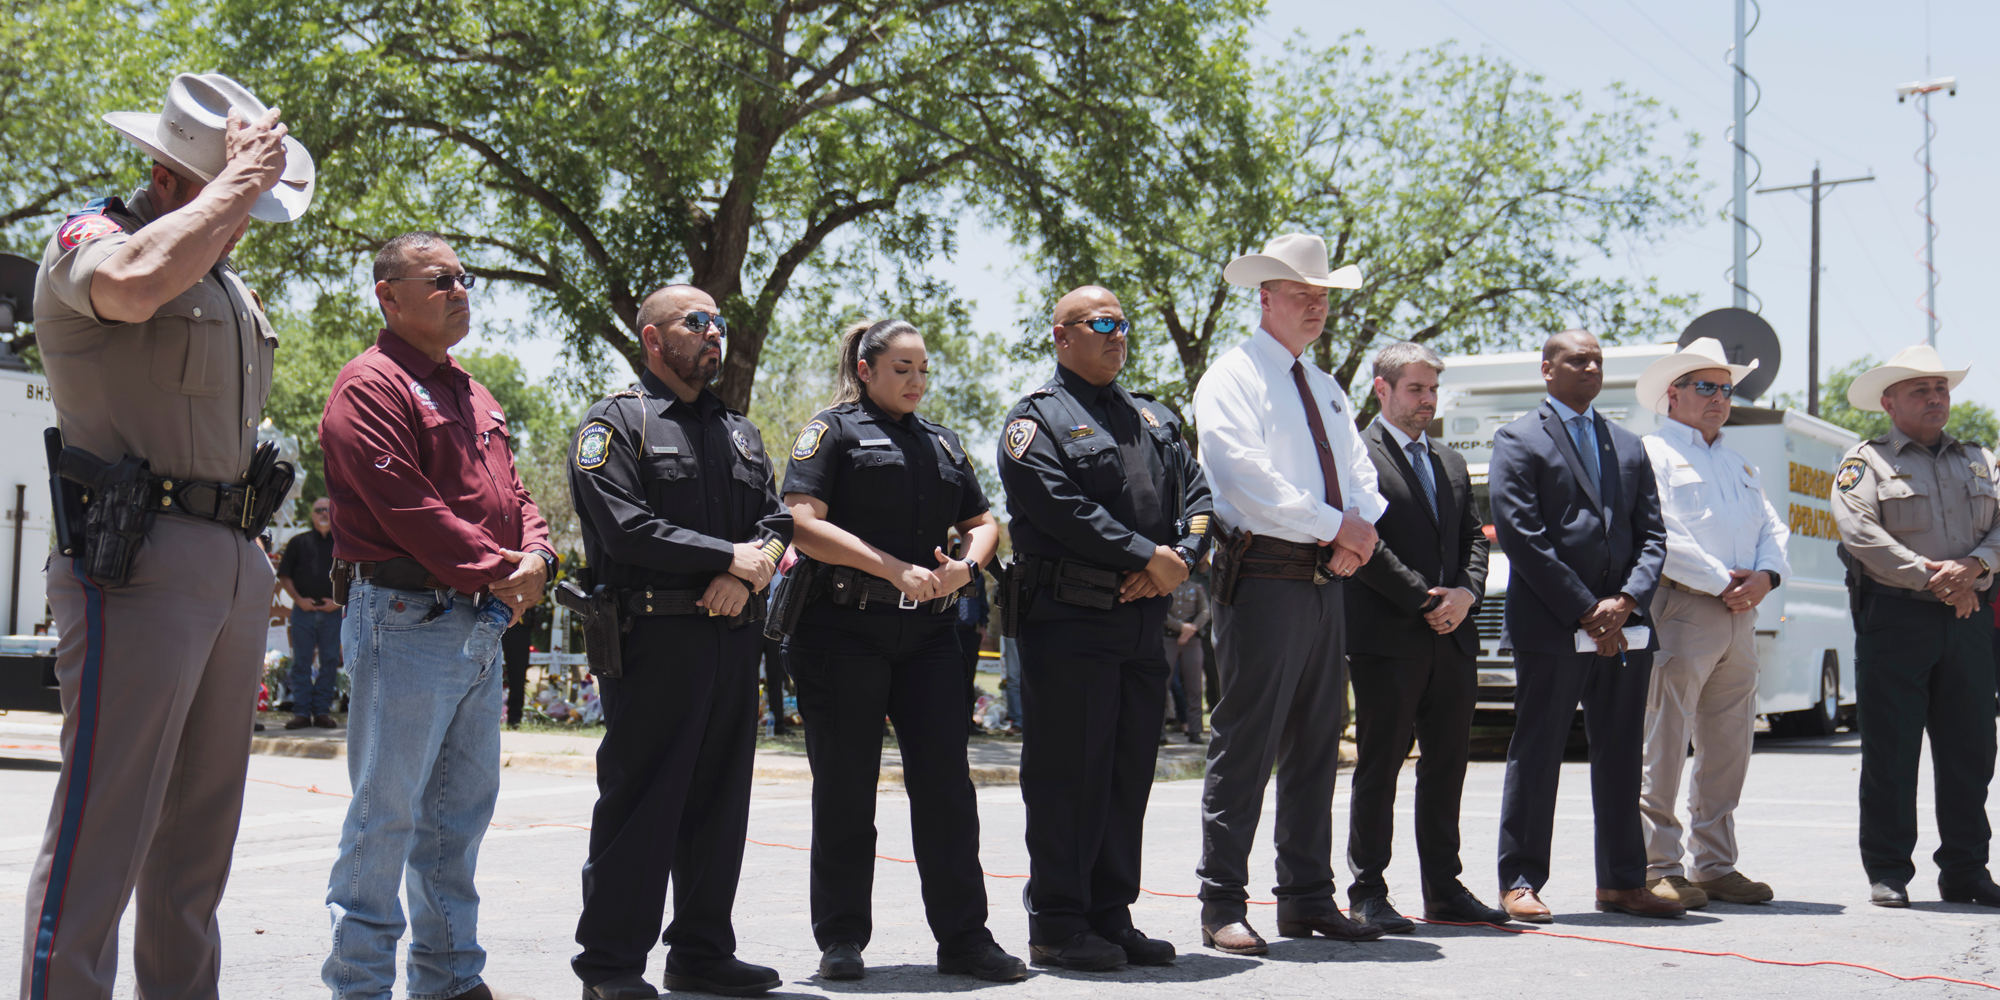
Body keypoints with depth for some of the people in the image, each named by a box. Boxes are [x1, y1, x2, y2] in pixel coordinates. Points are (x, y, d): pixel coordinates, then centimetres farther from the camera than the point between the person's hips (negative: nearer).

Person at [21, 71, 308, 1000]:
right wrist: (238, 180, -19)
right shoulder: (89, 237, -4)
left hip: (233, 565, 9)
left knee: (201, 824, 12)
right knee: (103, 829, -11)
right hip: (139, 566, -8)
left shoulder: (230, 285, 21)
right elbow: (136, 282, -31)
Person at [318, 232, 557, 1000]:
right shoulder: (370, 385, -8)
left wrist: (534, 555, -1)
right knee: (388, 811, -5)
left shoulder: (473, 397, 21)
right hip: (407, 619, -9)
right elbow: (406, 505, -18)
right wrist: (495, 571, -15)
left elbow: (511, 495, 20)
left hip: (482, 627, 9)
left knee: (463, 807, 14)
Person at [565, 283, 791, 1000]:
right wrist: (728, 556, -14)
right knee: (640, 799, -4)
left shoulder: (740, 431, 21)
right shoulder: (616, 422, -1)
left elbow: (777, 519, 12)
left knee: (720, 799, 11)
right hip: (655, 637, -7)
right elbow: (625, 526, -14)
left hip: (734, 638, 7)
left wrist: (746, 577, -9)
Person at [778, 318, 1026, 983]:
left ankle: (964, 938, 6)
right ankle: (841, 939, 13)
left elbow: (983, 522, 22)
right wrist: (898, 570, -16)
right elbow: (804, 524, -11)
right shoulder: (833, 430, 1)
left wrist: (966, 566, -1)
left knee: (946, 784, 1)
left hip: (929, 634, 5)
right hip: (843, 629, -4)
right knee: (846, 788, 2)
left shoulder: (942, 443, 19)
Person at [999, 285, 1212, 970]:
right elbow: (1060, 506, -15)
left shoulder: (1155, 419, 21)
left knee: (1129, 773, 9)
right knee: (1068, 774, -4)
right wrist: (1149, 557, -16)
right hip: (1069, 622, -7)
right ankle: (1057, 926, 4)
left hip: (1143, 624, 7)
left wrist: (1180, 559, -7)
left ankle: (1110, 918, 18)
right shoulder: (1038, 418, -1)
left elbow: (1198, 496, 13)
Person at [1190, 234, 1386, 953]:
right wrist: (1334, 525, -15)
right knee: (1245, 745, -8)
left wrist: (1362, 528, -5)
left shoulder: (1326, 390, 23)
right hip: (1264, 578, -8)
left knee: (1317, 746, 10)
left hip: (1327, 582, 8)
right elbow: (1244, 474, -15)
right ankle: (1223, 907, -3)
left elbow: (1359, 476, 17)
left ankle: (1307, 899, 17)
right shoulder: (1232, 377, -2)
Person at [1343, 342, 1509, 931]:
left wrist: (1465, 592, -3)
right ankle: (1368, 894, 3)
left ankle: (1444, 889, 17)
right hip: (1387, 639, -7)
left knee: (1448, 765, 9)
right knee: (1379, 768, -2)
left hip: (1452, 638, 7)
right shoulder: (1358, 456, -4)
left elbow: (1474, 539, 16)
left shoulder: (1451, 463, 20)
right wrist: (1424, 599, -14)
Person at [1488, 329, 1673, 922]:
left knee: (1621, 759, 9)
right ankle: (1520, 883, 4)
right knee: (1536, 757, -2)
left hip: (1624, 628, 6)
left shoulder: (1628, 447, 19)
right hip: (1549, 629, -6)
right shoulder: (1518, 440, 0)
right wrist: (1585, 611, -13)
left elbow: (1652, 535, 13)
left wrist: (1626, 601, -5)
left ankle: (1622, 882, 17)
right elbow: (1521, 536, -9)